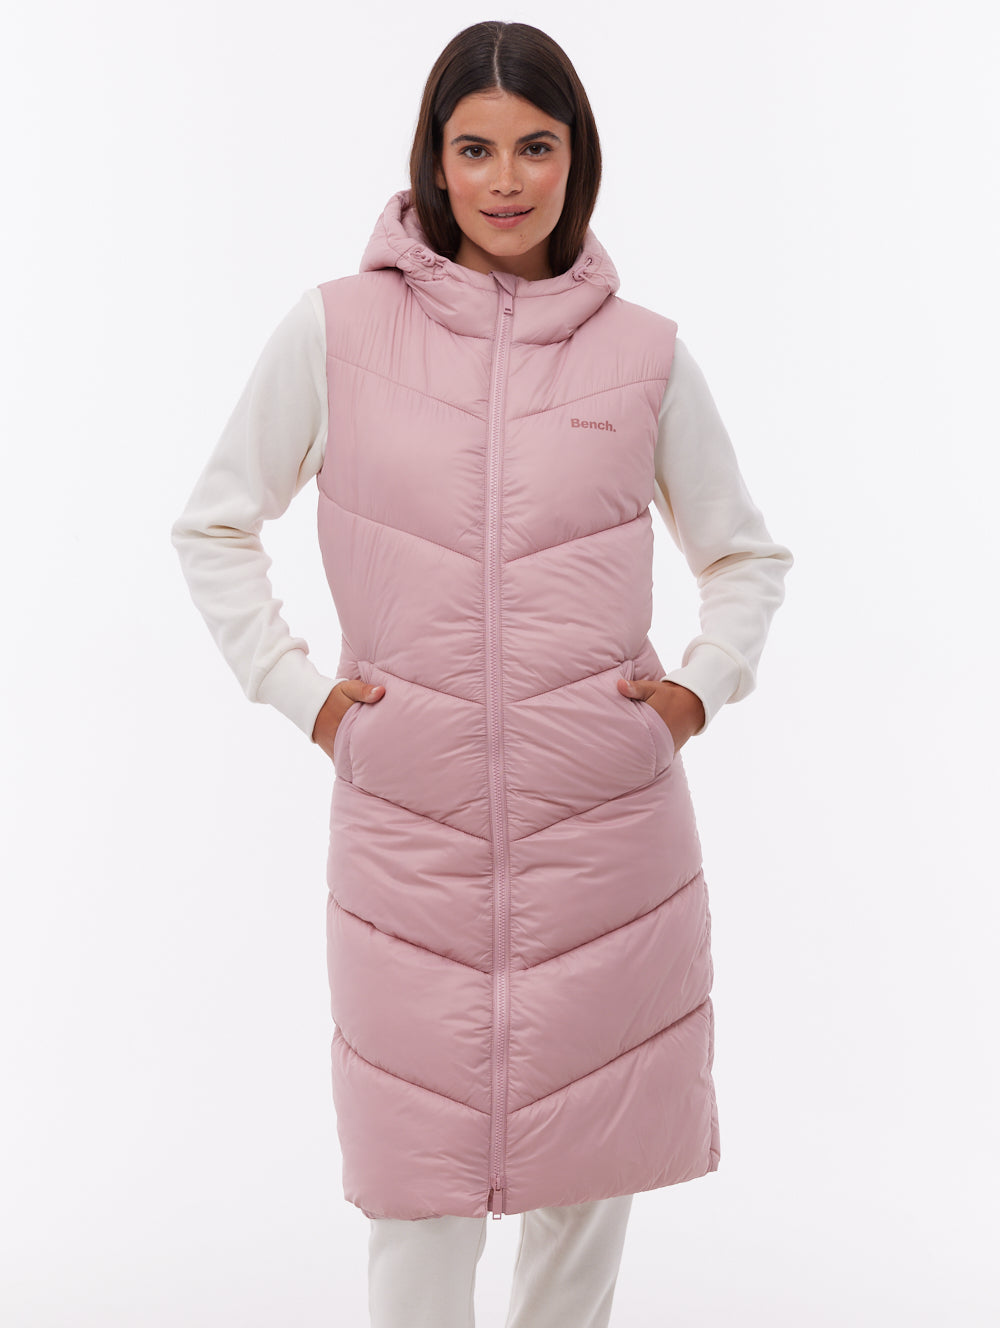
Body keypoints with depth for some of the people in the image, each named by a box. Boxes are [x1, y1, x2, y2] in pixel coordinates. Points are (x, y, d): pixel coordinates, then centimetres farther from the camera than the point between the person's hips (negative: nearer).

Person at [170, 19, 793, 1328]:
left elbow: (748, 555, 16)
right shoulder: (334, 330, 0)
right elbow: (213, 527, 10)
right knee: (420, 1182, 4)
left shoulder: (644, 352, 3)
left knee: (590, 1163, 12)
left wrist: (701, 686, 2)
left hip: (606, 825, 1)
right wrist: (296, 687, 1)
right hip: (409, 826, -1)